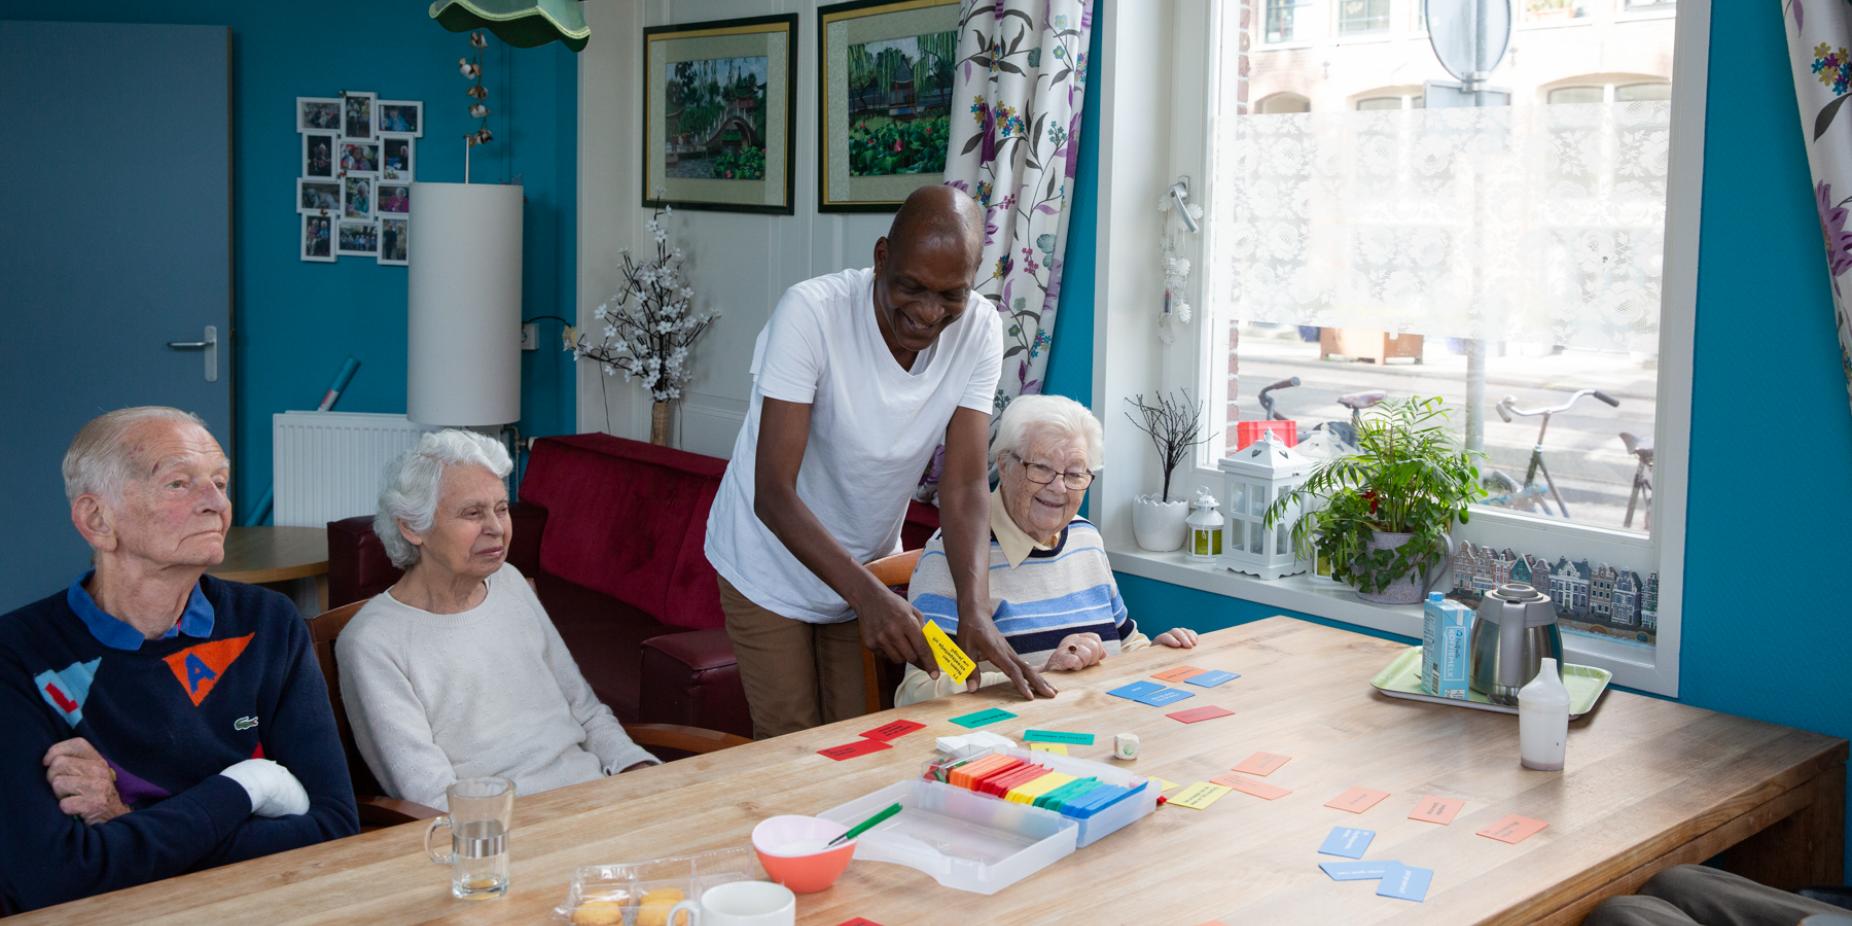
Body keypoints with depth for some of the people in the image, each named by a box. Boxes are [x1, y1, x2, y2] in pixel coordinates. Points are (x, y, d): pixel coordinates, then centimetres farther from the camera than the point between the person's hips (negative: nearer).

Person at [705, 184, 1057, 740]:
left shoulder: (979, 330, -16)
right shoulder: (811, 313, -29)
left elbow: (964, 485, -19)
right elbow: (773, 493, -32)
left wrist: (975, 609, -34)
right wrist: (867, 593, -43)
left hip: (869, 564, 4)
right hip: (773, 565, -4)